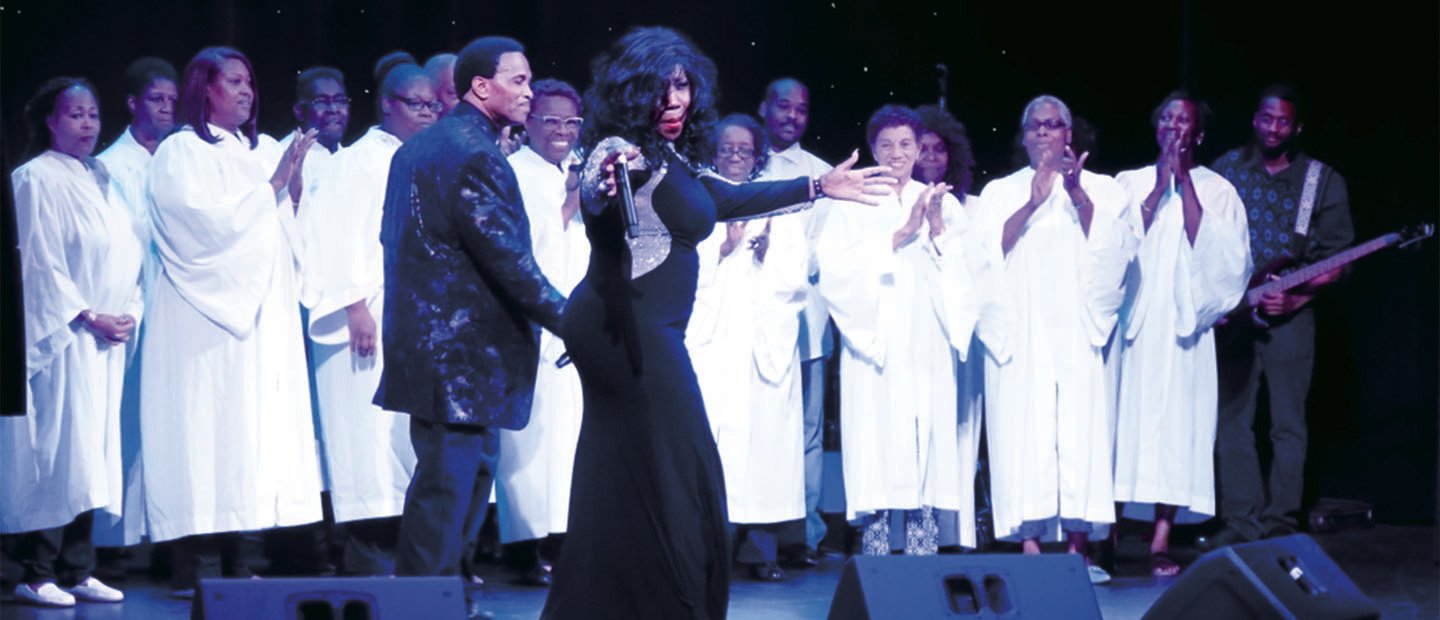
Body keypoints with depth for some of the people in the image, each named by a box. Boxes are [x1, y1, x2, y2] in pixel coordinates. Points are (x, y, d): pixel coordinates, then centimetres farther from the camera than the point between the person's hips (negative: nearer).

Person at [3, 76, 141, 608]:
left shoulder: (99, 178, 16)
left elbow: (127, 252, 18)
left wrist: (130, 313, 4)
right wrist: (89, 316, -13)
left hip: (107, 340, 7)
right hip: (60, 337, -7)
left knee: (92, 457, 6)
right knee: (57, 451, -9)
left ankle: (77, 570, 10)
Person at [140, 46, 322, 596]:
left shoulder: (260, 151, 16)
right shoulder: (181, 152, -2)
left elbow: (283, 226, 16)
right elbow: (212, 222, -13)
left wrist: (295, 186, -2)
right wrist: (273, 184, -11)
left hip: (264, 313, 6)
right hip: (208, 316, -6)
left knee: (254, 428, 1)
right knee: (208, 430, -9)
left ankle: (234, 561, 3)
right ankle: (198, 566, -8)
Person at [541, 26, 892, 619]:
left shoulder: (669, 157, 15)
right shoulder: (623, 150, -12)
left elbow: (728, 200, 29)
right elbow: (591, 196, -34)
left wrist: (820, 187, 35)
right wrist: (605, 186, -58)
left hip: (640, 330, 9)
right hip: (625, 327, -9)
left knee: (621, 483, 11)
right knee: (676, 474, -9)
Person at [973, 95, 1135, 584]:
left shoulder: (1102, 189, 15)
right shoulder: (1001, 192, 15)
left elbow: (1117, 245, -2)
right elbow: (989, 250, -1)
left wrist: (1078, 195, -14)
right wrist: (1032, 203, -13)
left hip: (1078, 330, 0)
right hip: (1020, 333, 0)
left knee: (1082, 429, -8)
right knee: (1025, 432, -8)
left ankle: (1078, 547, -4)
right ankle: (1030, 547, -8)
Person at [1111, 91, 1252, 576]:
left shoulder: (1217, 190, 8)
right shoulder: (1130, 183, 12)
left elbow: (1219, 253, -7)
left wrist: (1184, 182, -7)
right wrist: (1160, 186, -6)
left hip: (1184, 322, -1)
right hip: (1131, 318, 1)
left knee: (1175, 422, -5)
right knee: (1123, 415, -3)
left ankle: (1162, 541, -3)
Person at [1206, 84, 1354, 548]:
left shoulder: (1323, 181, 3)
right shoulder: (1225, 170, 8)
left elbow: (1336, 261, 2)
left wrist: (1293, 296, -11)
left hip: (1290, 314, -1)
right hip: (1231, 312, 1)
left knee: (1288, 424, -1)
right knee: (1232, 420, -1)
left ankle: (1280, 523, 4)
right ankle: (1241, 522, 3)